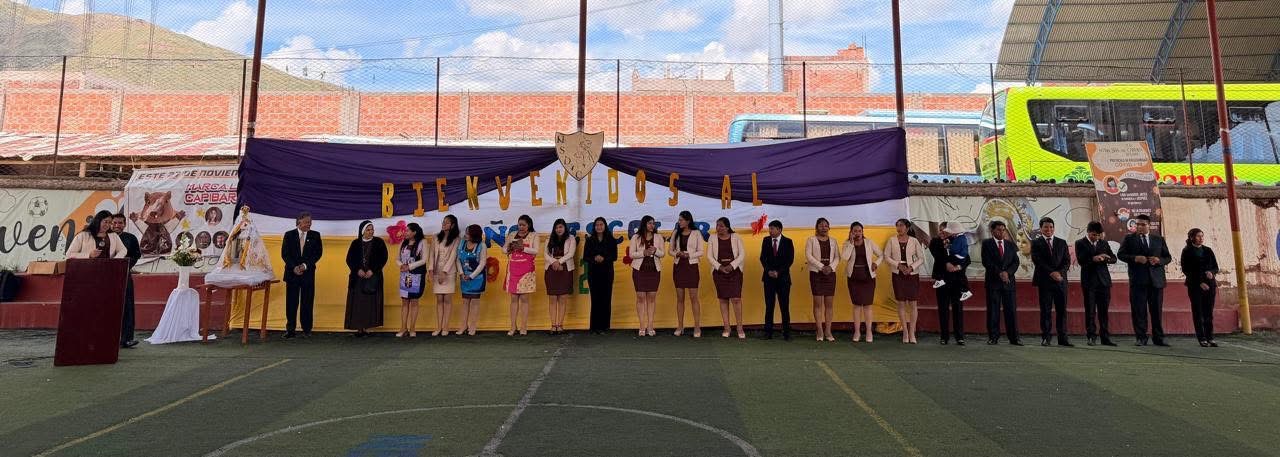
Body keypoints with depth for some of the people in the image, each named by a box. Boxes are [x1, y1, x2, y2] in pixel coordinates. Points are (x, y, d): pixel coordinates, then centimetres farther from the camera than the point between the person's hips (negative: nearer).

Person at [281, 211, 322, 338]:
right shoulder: (289, 235, 5)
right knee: (291, 303, 2)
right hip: (292, 273, 0)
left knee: (307, 302, 2)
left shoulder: (315, 236, 5)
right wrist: (294, 267, -11)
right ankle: (290, 329, 9)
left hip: (308, 273, 0)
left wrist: (305, 265, -10)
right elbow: (284, 254, 2)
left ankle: (306, 329, 10)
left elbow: (318, 253, 0)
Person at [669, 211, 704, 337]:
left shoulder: (696, 233, -1)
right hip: (678, 266, 3)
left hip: (691, 266, -3)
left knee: (693, 297, -3)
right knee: (680, 297, 6)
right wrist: (677, 254, -11)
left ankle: (697, 327, 1)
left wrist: (688, 254, -17)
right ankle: (680, 326, 12)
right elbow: (671, 250, 10)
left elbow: (701, 252, -2)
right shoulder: (676, 233, 8)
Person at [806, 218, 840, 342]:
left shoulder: (833, 241, 13)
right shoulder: (811, 240, 3)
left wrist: (831, 267, -13)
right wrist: (822, 267, -15)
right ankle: (820, 331, 1)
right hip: (816, 273, -3)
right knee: (818, 302, -3)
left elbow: (837, 257, 6)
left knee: (829, 303, 1)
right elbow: (808, 256, -7)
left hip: (830, 273, 3)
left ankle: (828, 331, 5)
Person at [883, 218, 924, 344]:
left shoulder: (914, 241, 0)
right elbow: (886, 257, 2)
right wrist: (898, 265, -11)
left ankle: (912, 332, 4)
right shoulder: (892, 240, 3)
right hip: (898, 274, 1)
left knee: (913, 303, -2)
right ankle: (905, 331, 12)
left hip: (912, 274, -1)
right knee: (901, 303, 3)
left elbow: (921, 258, 1)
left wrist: (912, 267, -14)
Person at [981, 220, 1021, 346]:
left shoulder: (1011, 244, 14)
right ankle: (993, 337, 4)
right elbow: (986, 262, -7)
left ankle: (1014, 337, 5)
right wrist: (999, 273, -15)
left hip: (1009, 280, 3)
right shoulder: (987, 244, 3)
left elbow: (1016, 262, 7)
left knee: (1011, 310, 2)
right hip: (993, 281, -3)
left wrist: (1007, 272, -10)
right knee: (993, 310, 0)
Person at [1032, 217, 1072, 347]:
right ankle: (1046, 337, 3)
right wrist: (1051, 273, -16)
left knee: (1062, 310, 2)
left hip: (1061, 280, 3)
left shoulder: (1062, 242, 14)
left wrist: (1060, 272, -11)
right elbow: (1038, 261, -7)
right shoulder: (1036, 243, 4)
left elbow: (1067, 261, 6)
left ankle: (1063, 338, 6)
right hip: (1044, 281, -3)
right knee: (1045, 310, -1)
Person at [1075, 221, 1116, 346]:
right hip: (1089, 281, -3)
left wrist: (1107, 259, -12)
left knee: (1104, 311, 5)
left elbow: (1114, 258, 9)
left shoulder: (1104, 243, 13)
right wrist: (1093, 258, -26)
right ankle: (1092, 337, 6)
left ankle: (1105, 337, 9)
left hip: (1104, 280, 3)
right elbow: (1080, 260, -11)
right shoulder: (1080, 243, 0)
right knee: (1090, 311, 1)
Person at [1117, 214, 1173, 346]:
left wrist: (1159, 260, -8)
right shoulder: (1129, 238, 7)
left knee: (1156, 311, 5)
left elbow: (1168, 257, 14)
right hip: (1138, 280, -2)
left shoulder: (1159, 239, 14)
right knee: (1139, 311, -2)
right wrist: (1135, 258, -15)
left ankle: (1158, 338, 13)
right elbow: (1120, 254, 1)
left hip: (1156, 279, 2)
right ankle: (1141, 338, 3)